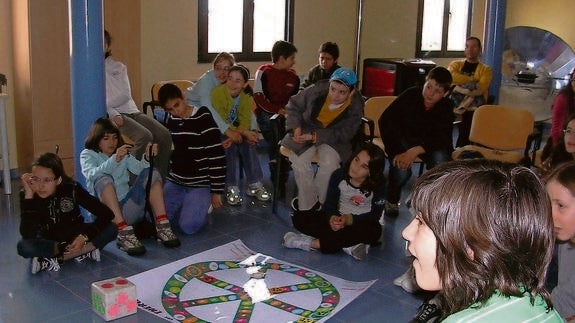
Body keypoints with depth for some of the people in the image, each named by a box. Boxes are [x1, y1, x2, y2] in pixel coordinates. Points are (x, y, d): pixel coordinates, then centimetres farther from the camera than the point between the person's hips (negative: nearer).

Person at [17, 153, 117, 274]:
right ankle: (85, 249, -25)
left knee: (110, 229, -27)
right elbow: (28, 235, -34)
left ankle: (58, 259, -25)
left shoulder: (72, 188, -22)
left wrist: (84, 236, -34)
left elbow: (107, 214, -22)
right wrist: (29, 195, -38)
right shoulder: (26, 194, -21)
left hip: (74, 236, 1)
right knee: (23, 246, -34)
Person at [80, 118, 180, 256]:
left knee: (151, 173, -8)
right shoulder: (87, 154, 9)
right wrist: (114, 159, -31)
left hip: (127, 210, 4)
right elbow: (91, 175, -15)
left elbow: (139, 168, 2)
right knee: (103, 178, -29)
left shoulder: (124, 153, 22)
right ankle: (124, 232, -41)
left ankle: (161, 226, -20)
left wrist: (147, 158, -20)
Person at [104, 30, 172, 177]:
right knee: (144, 135, -31)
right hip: (113, 114, -5)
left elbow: (126, 95, 4)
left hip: (131, 110, 5)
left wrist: (106, 104, -12)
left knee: (165, 135, -14)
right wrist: (113, 114, -20)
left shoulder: (119, 67, 19)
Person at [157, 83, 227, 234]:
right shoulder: (170, 121, 6)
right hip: (174, 182, 6)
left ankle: (203, 205, 9)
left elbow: (217, 158, -13)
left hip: (200, 185, -5)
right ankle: (184, 205, 14)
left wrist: (216, 192, -12)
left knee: (189, 226, -23)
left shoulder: (203, 120, -13)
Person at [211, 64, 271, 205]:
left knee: (248, 143, -23)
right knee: (230, 144, -31)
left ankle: (255, 184, -14)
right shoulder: (218, 92, -23)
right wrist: (244, 133, -34)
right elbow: (221, 122, -25)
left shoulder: (246, 97, -6)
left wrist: (238, 133, -35)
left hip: (235, 130, 5)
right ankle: (231, 188, -25)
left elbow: (245, 120, -12)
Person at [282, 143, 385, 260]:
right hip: (338, 219, 2)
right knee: (299, 217, -17)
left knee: (374, 231, -40)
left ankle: (314, 243, -29)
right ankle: (349, 244, -27)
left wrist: (350, 219, -27)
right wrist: (332, 217, -32)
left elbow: (376, 214, -14)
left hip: (360, 223, -2)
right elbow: (330, 203, -8)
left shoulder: (377, 185, -18)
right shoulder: (339, 175, -13)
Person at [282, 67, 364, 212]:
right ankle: (307, 205, -11)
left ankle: (319, 200, -5)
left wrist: (314, 136, -24)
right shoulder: (317, 90, -17)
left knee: (329, 163, -30)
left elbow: (344, 134, -13)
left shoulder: (355, 107, -17)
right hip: (305, 130, 1)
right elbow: (294, 105, -1)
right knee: (299, 161, -27)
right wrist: (296, 127, -16)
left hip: (332, 137, 0)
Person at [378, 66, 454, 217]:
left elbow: (443, 138, -20)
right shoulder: (410, 95, -17)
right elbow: (385, 121, -18)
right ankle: (392, 200, 2)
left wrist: (416, 151, -38)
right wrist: (396, 152, -29)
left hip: (430, 143, 2)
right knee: (401, 169, -30)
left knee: (440, 160, -31)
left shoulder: (446, 107, -13)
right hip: (403, 139, -1)